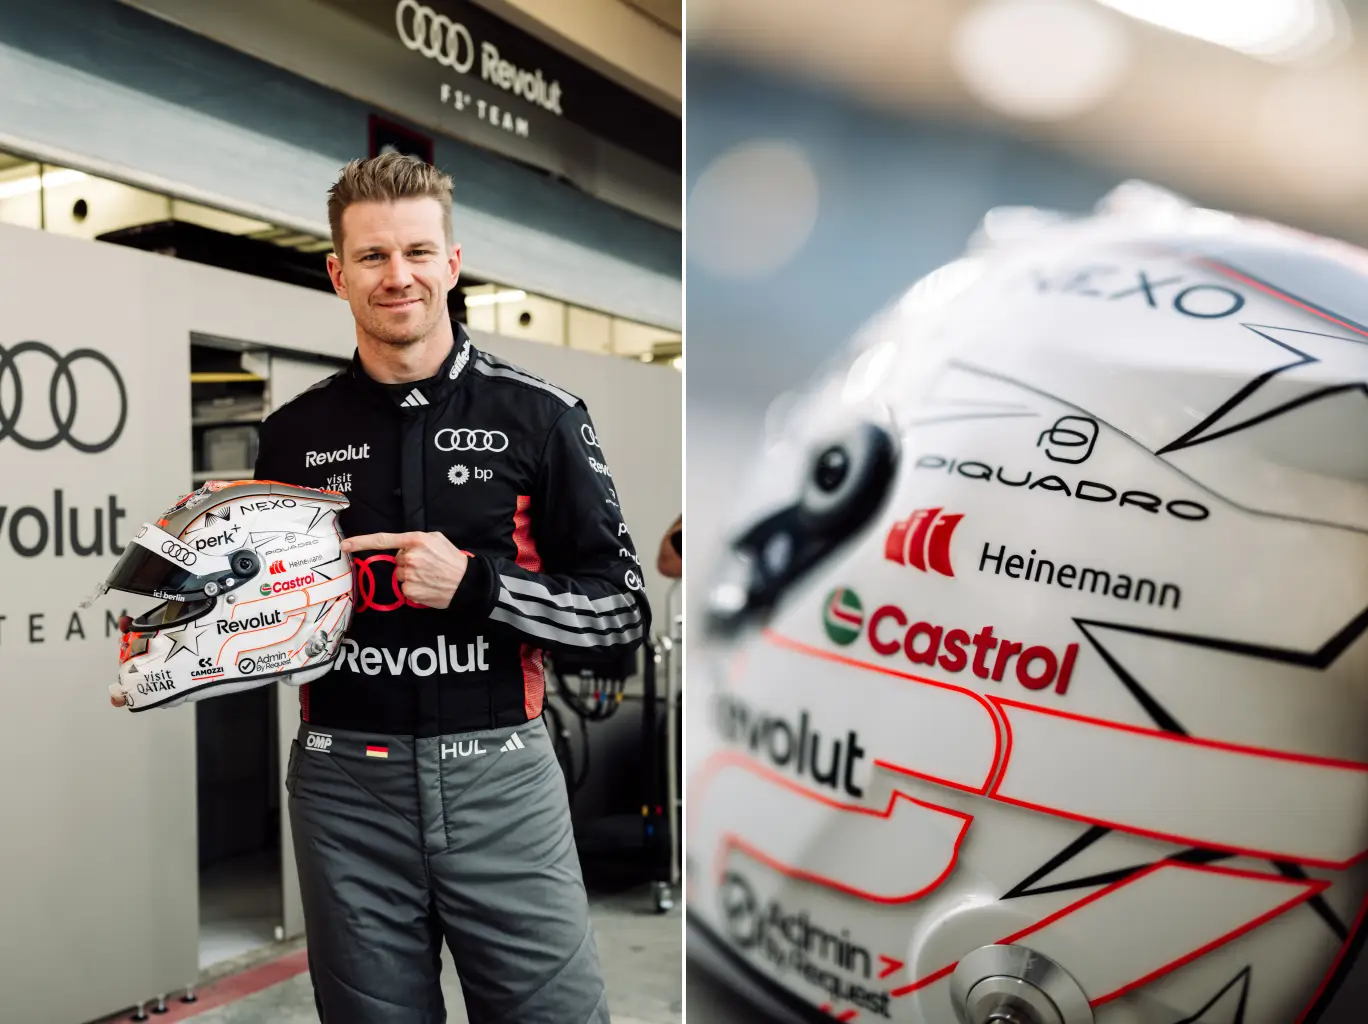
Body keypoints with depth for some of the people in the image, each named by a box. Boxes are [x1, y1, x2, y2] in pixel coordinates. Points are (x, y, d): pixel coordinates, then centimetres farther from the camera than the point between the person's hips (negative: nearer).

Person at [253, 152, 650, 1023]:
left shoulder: (538, 416, -3)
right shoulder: (294, 434, 6)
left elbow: (622, 612, -3)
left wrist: (473, 584, -16)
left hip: (502, 779, -2)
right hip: (347, 789, 2)